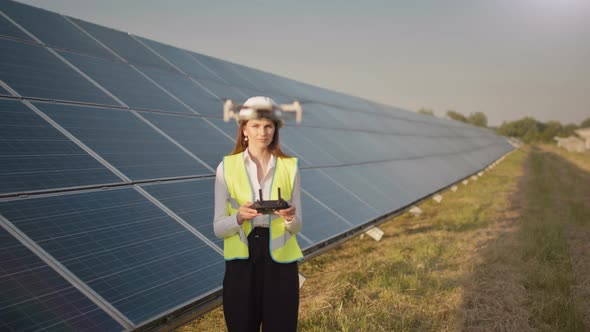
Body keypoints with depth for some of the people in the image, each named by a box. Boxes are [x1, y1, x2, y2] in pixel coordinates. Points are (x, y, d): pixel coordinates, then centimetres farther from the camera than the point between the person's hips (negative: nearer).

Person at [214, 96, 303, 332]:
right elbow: (218, 228, -3)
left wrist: (290, 218, -18)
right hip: (241, 263, -1)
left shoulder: (289, 167, 1)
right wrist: (239, 217, -24)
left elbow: (297, 226, 4)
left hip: (280, 262, 1)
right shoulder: (227, 167, -2)